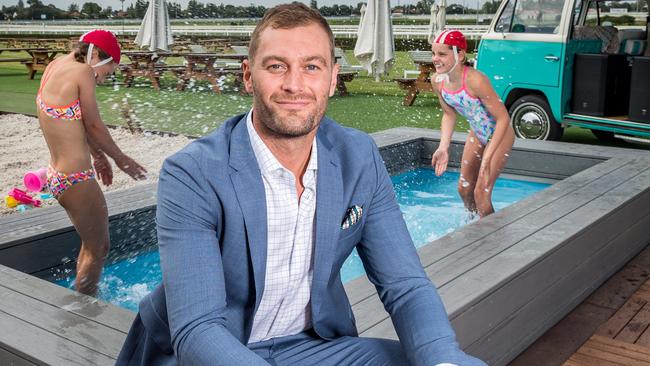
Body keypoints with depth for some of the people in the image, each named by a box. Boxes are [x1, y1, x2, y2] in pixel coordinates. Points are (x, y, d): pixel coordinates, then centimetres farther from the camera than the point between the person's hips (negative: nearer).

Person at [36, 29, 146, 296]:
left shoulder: (55, 66, 10)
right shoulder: (82, 71, -16)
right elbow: (94, 126, -11)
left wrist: (97, 155, 24)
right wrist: (121, 159, 4)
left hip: (56, 174, 10)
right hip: (76, 179, -10)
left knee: (90, 242, 24)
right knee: (99, 248, 6)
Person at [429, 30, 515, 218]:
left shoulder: (474, 80, -35)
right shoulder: (437, 81, -15)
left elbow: (503, 117, -30)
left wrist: (488, 157, -35)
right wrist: (443, 147, -14)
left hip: (499, 135, -7)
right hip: (477, 134, 7)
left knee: (481, 192, -9)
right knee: (464, 188, 15)